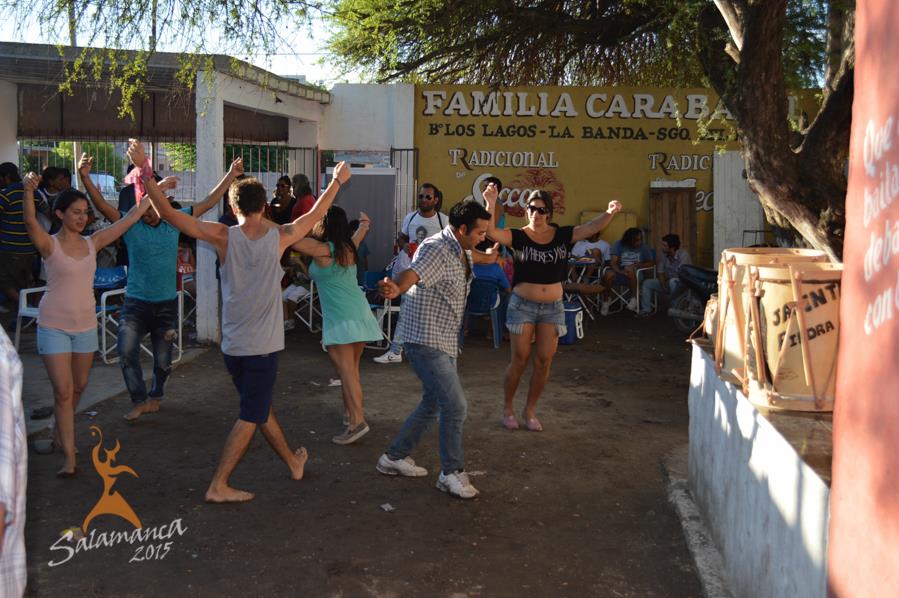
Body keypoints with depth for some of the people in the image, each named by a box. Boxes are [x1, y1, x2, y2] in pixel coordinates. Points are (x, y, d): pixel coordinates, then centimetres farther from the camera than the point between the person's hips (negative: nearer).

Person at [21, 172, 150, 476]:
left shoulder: (92, 243, 3)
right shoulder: (50, 245, -9)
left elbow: (128, 220, 3)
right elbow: (31, 222, -29)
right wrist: (28, 191, -47)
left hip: (85, 325, 5)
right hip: (54, 326, -5)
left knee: (79, 387, 17)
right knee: (63, 392, -6)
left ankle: (62, 431, 42)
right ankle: (69, 456, 0)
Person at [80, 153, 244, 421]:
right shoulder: (130, 223, -5)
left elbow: (208, 203, 4)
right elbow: (103, 206, -19)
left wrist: (231, 175, 1)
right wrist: (85, 178, -33)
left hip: (167, 303, 2)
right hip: (136, 303, -2)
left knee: (163, 360, 10)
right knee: (127, 350, -19)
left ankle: (155, 396, 37)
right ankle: (139, 400, -2)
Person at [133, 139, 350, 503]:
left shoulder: (224, 237, -8)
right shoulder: (279, 237, -7)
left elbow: (169, 213, -14)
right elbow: (316, 214, 9)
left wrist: (144, 170, -10)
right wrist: (337, 182, 24)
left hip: (232, 346, 3)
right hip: (263, 346, -3)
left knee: (260, 406, 19)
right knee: (250, 417, 4)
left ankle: (292, 461, 36)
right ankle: (218, 486, 2)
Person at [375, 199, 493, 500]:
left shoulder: (463, 252, 9)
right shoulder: (436, 249, -21)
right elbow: (413, 273, -42)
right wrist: (396, 288, -63)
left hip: (444, 341, 11)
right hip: (424, 339, -11)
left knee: (434, 404, 18)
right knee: (455, 406, -11)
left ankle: (395, 457, 31)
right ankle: (452, 473, 4)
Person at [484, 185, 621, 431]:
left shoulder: (562, 235, -1)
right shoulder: (518, 236, -8)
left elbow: (592, 227, -8)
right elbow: (491, 232, -23)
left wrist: (609, 213, -28)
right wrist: (491, 204, -39)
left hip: (553, 307, 3)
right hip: (522, 305, -3)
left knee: (544, 362, 6)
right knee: (519, 360, 4)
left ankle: (530, 410, 23)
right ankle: (508, 408, 24)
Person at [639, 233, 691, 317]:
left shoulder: (683, 254, -23)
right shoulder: (663, 254, -4)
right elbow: (660, 272, -2)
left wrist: (667, 278, -16)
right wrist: (663, 286, -16)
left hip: (682, 282, -7)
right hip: (668, 281, 7)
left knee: (672, 281, -40)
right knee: (647, 283, -6)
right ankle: (646, 310, -7)